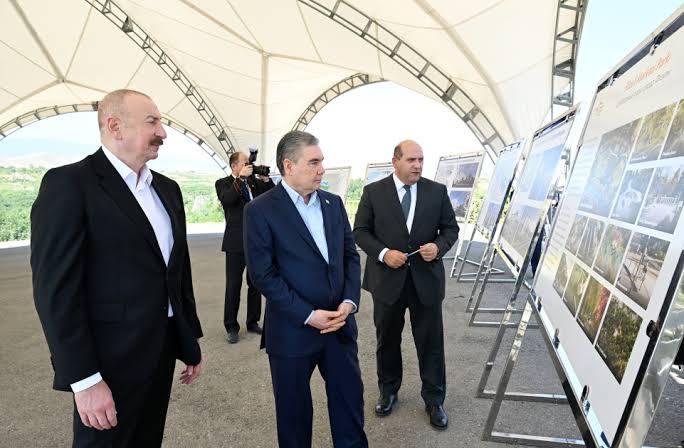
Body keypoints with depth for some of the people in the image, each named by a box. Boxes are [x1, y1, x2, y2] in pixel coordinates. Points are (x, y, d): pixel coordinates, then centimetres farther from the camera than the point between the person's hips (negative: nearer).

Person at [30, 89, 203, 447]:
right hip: (111, 362, -6)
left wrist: (191, 342, 13)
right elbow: (56, 289, -16)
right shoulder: (68, 184, -12)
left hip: (163, 351, 7)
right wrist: (84, 379, -17)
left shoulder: (168, 189, 9)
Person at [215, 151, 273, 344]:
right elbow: (226, 200, -20)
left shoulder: (254, 181, 10)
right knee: (233, 286, 3)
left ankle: (253, 322, 26)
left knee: (256, 284, 12)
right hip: (236, 242, -4)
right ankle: (231, 327, 16)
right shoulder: (223, 183, 0)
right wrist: (241, 178, -23)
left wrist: (265, 179, -6)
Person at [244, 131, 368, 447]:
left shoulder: (333, 203, 5)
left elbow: (350, 255, 8)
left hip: (339, 323, 5)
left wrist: (349, 301, -7)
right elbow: (263, 275, -15)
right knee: (294, 409, 16)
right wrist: (309, 315, -16)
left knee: (350, 399, 18)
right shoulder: (260, 210, -11)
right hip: (293, 331, -4)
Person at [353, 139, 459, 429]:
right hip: (387, 278, 0)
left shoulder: (437, 191, 1)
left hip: (426, 278, 1)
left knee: (431, 342, 11)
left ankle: (434, 400, 32)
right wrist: (383, 253, -17)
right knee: (387, 340, 17)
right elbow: (360, 231, -2)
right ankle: (388, 391, 40)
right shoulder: (373, 192, -3)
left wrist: (439, 247, -15)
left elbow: (451, 228, 6)